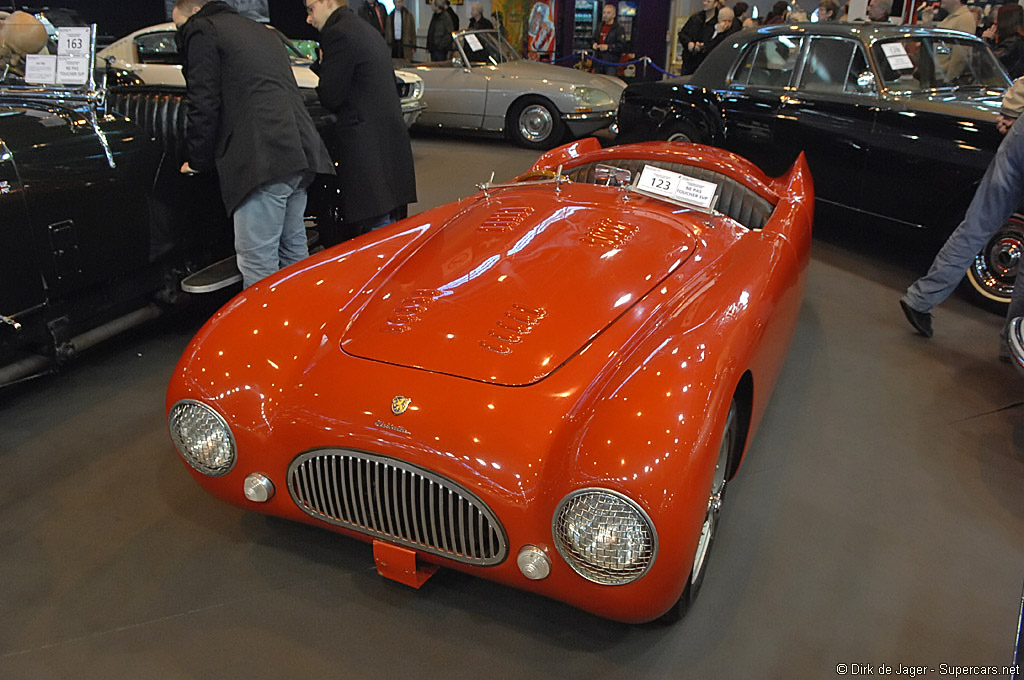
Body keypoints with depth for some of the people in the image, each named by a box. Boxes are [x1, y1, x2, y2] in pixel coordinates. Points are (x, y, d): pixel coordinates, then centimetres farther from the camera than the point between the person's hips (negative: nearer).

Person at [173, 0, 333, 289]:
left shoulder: (202, 30, 5)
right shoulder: (262, 32, 30)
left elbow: (204, 105, -3)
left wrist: (197, 162, 8)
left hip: (263, 161, -9)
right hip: (300, 153, 9)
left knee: (258, 264, -7)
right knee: (293, 252, 18)